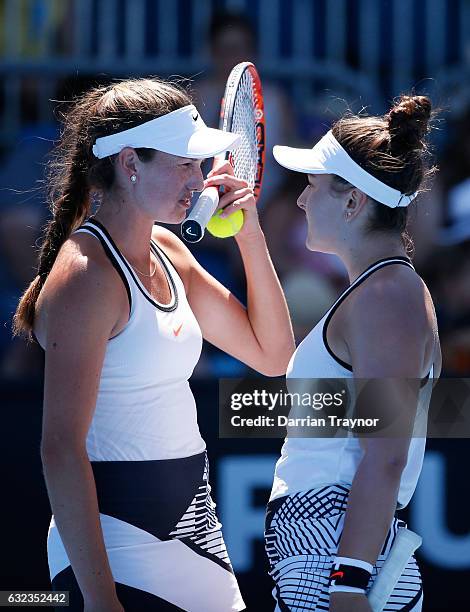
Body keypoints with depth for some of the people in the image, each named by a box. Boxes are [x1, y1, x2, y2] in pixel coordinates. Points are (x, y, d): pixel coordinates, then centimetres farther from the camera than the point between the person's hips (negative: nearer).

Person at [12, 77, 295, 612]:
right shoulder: (88, 274, -16)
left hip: (193, 523, 8)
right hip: (117, 548, -8)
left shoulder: (165, 251, 9)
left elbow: (271, 355, 17)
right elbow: (61, 447, -22)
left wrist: (250, 235, 5)